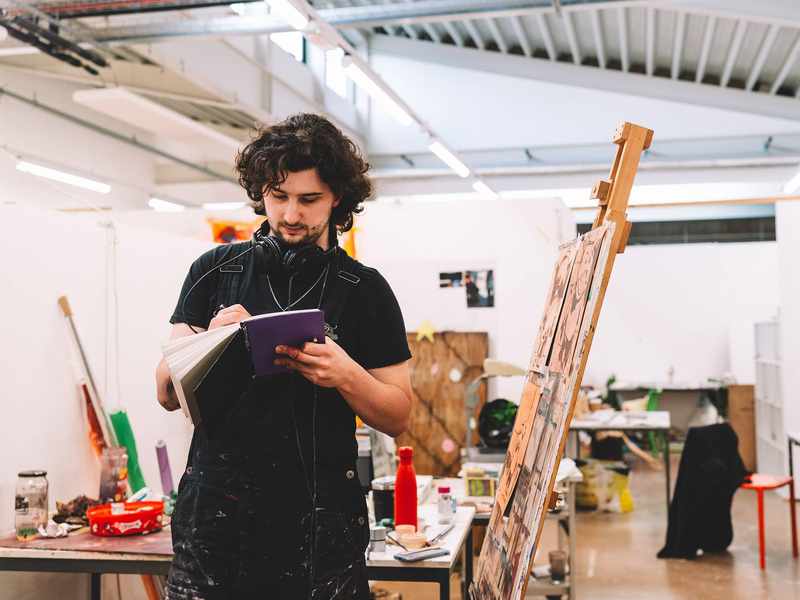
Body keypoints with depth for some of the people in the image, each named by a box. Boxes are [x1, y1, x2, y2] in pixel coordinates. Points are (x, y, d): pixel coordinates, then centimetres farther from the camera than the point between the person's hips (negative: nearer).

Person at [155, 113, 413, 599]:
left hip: (318, 521, -1)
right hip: (214, 510, 1)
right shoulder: (214, 271, 4)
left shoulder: (365, 290, -1)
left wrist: (346, 375, -19)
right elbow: (168, 395, 3)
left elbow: (398, 418, 1)